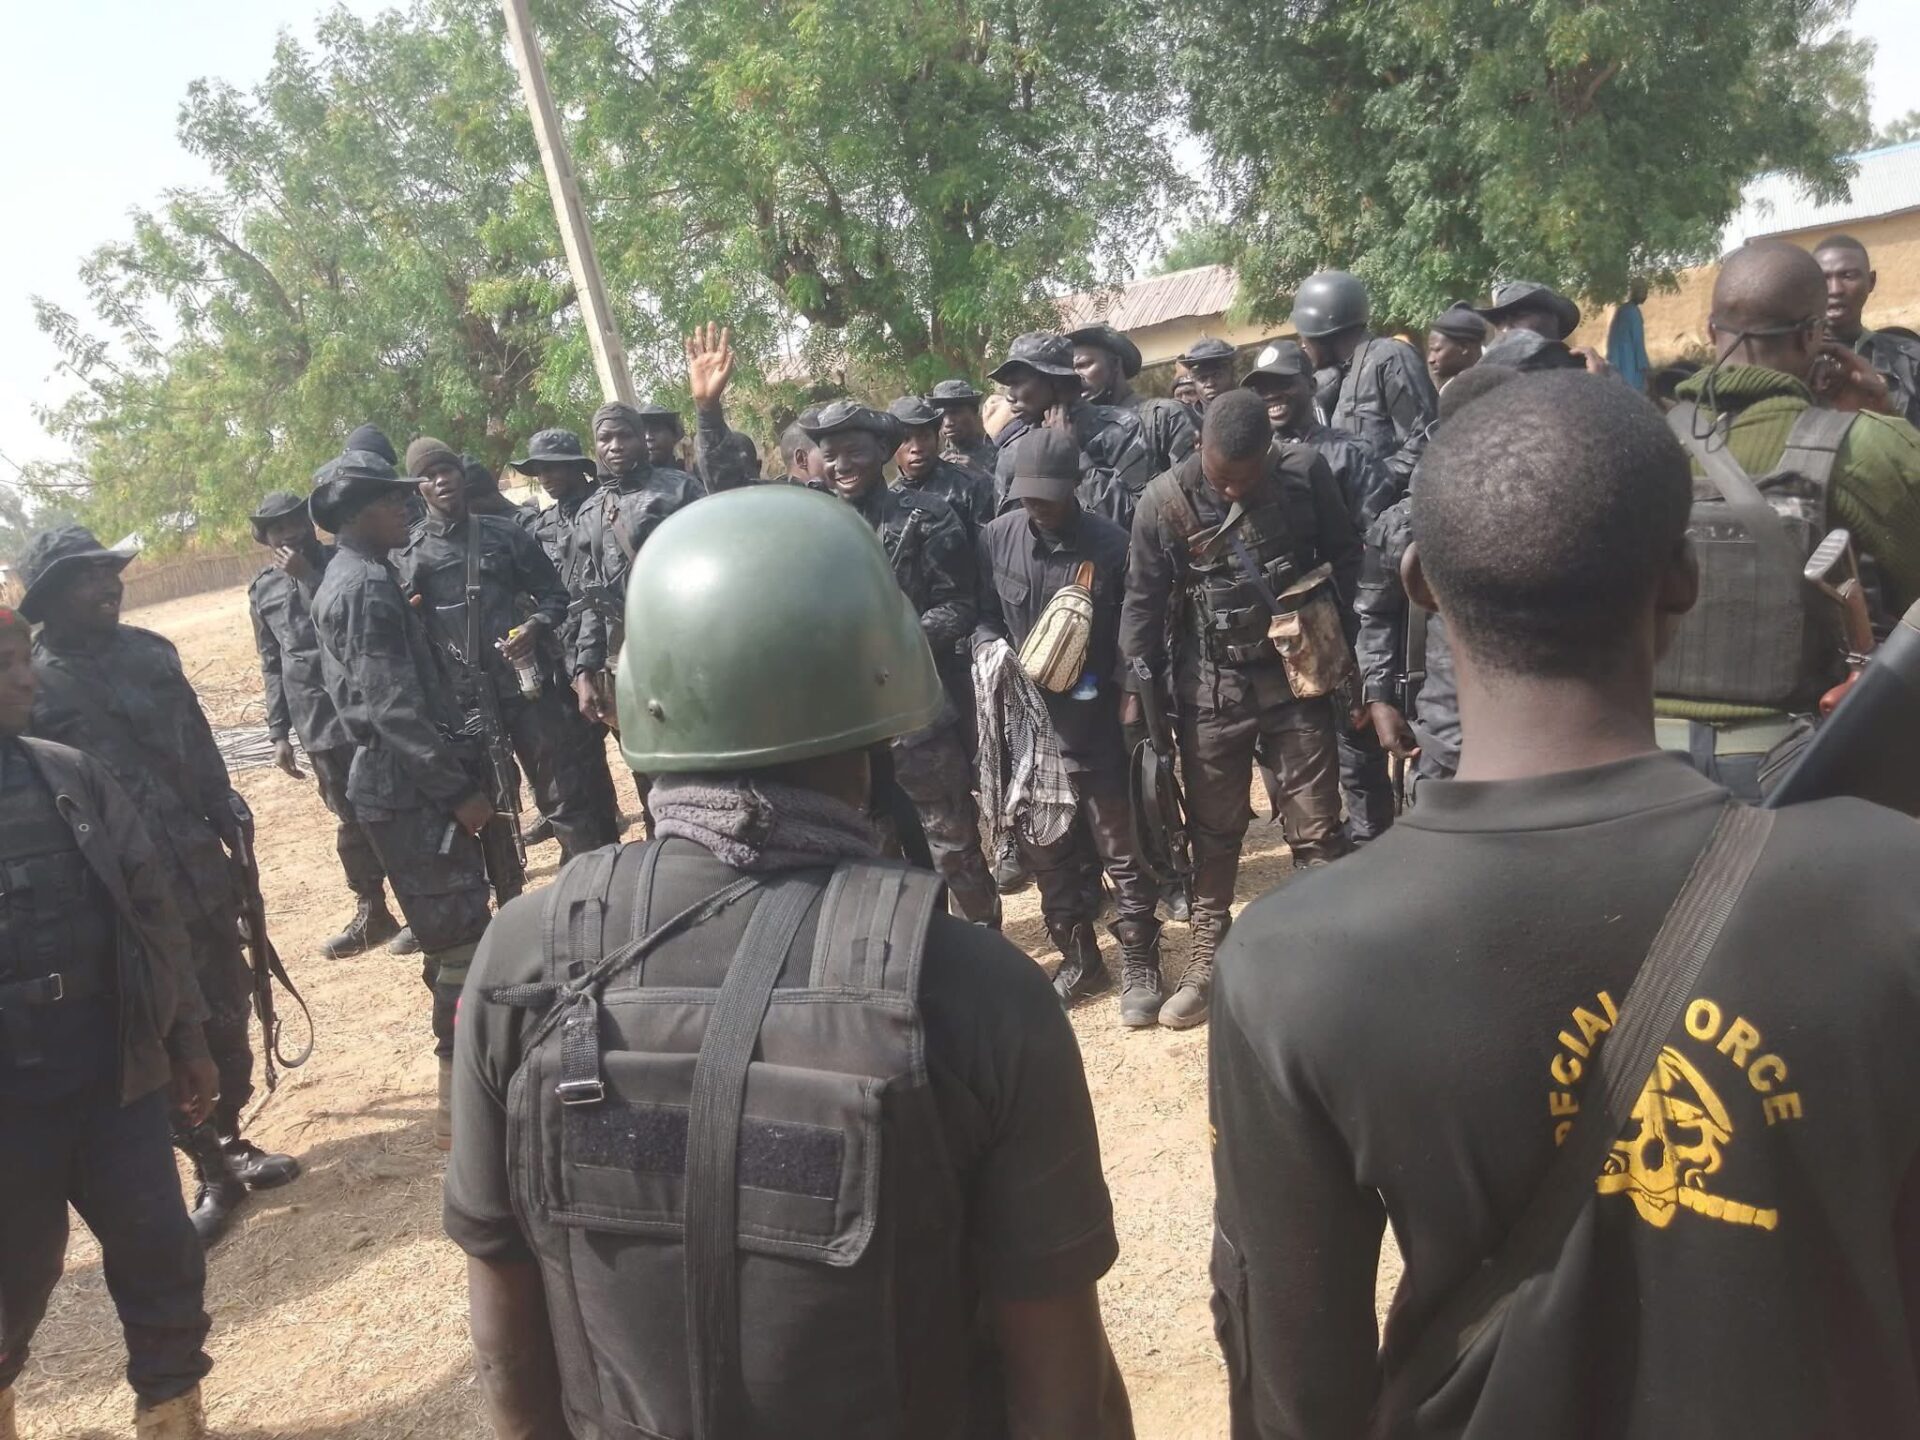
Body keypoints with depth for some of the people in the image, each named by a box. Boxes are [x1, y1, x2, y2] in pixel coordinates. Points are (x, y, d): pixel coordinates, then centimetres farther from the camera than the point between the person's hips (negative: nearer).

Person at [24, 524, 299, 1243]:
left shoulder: (150, 650, 6)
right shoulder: (36, 682, -9)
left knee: (226, 1015, 15)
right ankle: (210, 1170, 20)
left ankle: (230, 1139, 34)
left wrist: (224, 807, 5)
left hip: (202, 872, 5)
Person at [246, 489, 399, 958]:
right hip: (319, 723, 3)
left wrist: (307, 576, -16)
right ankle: (371, 911, 22)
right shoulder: (263, 590, 10)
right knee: (351, 821, 9)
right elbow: (272, 665, 14)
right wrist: (279, 733, 11)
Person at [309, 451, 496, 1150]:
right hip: (410, 787, -10)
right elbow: (396, 708, -23)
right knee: (461, 942, -5)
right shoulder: (367, 587, -17)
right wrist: (460, 789, -20)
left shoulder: (351, 580, 16)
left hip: (400, 783, 10)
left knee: (451, 934, 19)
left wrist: (457, 778, 21)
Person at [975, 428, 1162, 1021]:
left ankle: (1140, 966, 20)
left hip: (1094, 722, -3)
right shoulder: (997, 539, -1)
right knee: (1044, 851, 14)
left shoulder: (1109, 543, -8)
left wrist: (1128, 703, -8)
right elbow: (983, 616, 8)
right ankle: (1078, 959, 31)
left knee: (1119, 849, 5)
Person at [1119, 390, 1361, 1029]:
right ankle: (1207, 959, 24)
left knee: (1317, 829, 5)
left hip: (1298, 676, 0)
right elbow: (1143, 601, -4)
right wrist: (1139, 690, -2)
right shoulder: (1165, 500, -11)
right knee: (1212, 831, 11)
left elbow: (1345, 556, 6)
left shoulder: (1305, 473, -8)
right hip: (1210, 689, 0)